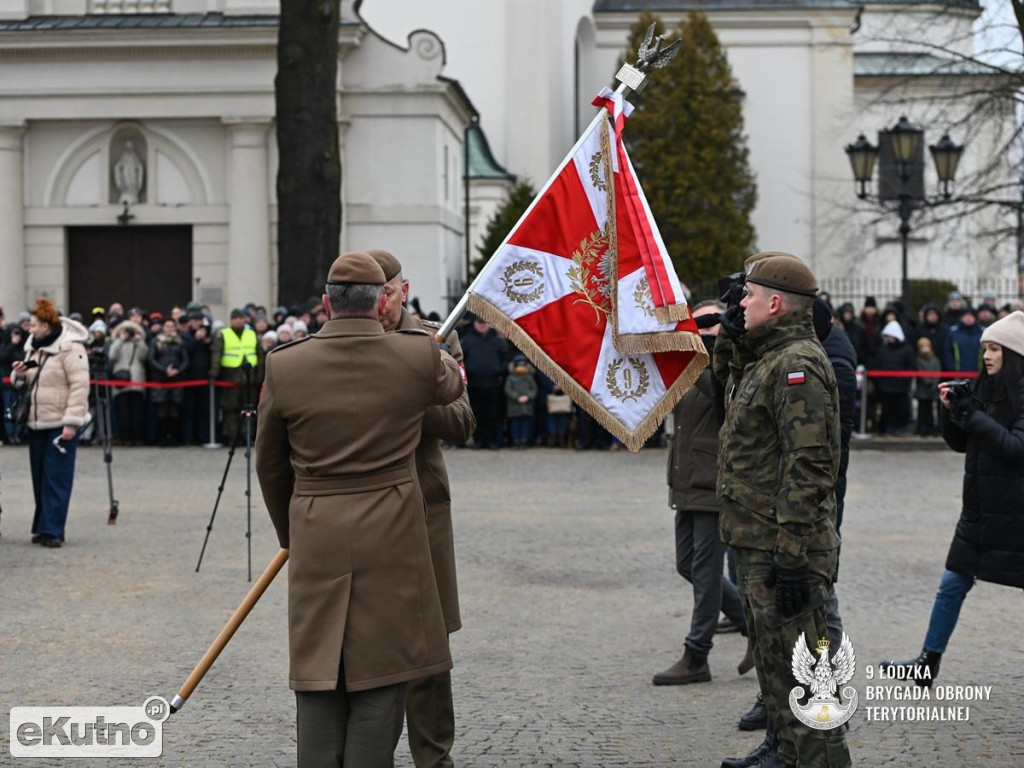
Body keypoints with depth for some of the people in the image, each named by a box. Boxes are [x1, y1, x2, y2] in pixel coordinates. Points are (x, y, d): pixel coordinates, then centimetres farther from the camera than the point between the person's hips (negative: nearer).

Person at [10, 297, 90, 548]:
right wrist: (19, 375, -1)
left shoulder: (70, 348, -13)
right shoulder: (33, 347, 13)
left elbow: (80, 386, -17)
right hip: (36, 423, 8)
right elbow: (26, 384, 23)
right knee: (40, 477, 10)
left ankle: (52, 530, -4)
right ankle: (43, 527, 17)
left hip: (61, 424, -8)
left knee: (56, 479, -6)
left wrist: (71, 423, -20)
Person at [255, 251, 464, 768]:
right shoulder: (418, 356, -6)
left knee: (318, 686, 7)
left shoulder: (284, 366, -3)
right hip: (393, 537, -1)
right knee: (379, 684, 5)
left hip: (315, 538, 1)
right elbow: (453, 384, 19)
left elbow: (270, 465, 8)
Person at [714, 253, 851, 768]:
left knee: (795, 662, -6)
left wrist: (792, 554, -27)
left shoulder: (797, 364, -20)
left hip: (781, 548, -11)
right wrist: (730, 337, 16)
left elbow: (809, 465, -25)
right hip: (756, 542, 11)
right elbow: (729, 383, 36)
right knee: (770, 652, 21)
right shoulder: (767, 357, 13)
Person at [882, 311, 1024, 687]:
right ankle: (928, 664, 18)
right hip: (979, 510, 7)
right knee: (952, 584, 10)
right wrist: (950, 409, -4)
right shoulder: (986, 388, 9)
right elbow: (960, 443, 14)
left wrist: (972, 416, -22)